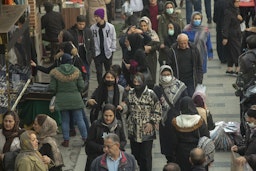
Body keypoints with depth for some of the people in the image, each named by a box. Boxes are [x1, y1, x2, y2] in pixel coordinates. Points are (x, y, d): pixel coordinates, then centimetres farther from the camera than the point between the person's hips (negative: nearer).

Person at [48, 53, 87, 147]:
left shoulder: (56, 72, -6)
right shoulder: (76, 71, -3)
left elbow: (52, 88, -6)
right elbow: (82, 86, -4)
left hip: (62, 100, 0)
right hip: (75, 99, 0)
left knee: (65, 121, 8)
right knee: (79, 119, 7)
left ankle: (66, 140, 11)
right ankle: (85, 138, 9)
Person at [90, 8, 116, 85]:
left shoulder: (110, 27, -6)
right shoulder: (93, 28, -3)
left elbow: (113, 39, 1)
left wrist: (112, 50, -2)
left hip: (107, 53, -1)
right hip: (97, 53, 1)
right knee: (99, 72, 4)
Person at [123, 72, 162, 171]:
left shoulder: (150, 94, -7)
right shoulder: (130, 93, 7)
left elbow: (158, 111, -4)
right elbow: (127, 107, 15)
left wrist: (152, 123, -11)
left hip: (147, 131, -4)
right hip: (133, 130, 4)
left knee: (146, 155, 0)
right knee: (135, 154, 13)